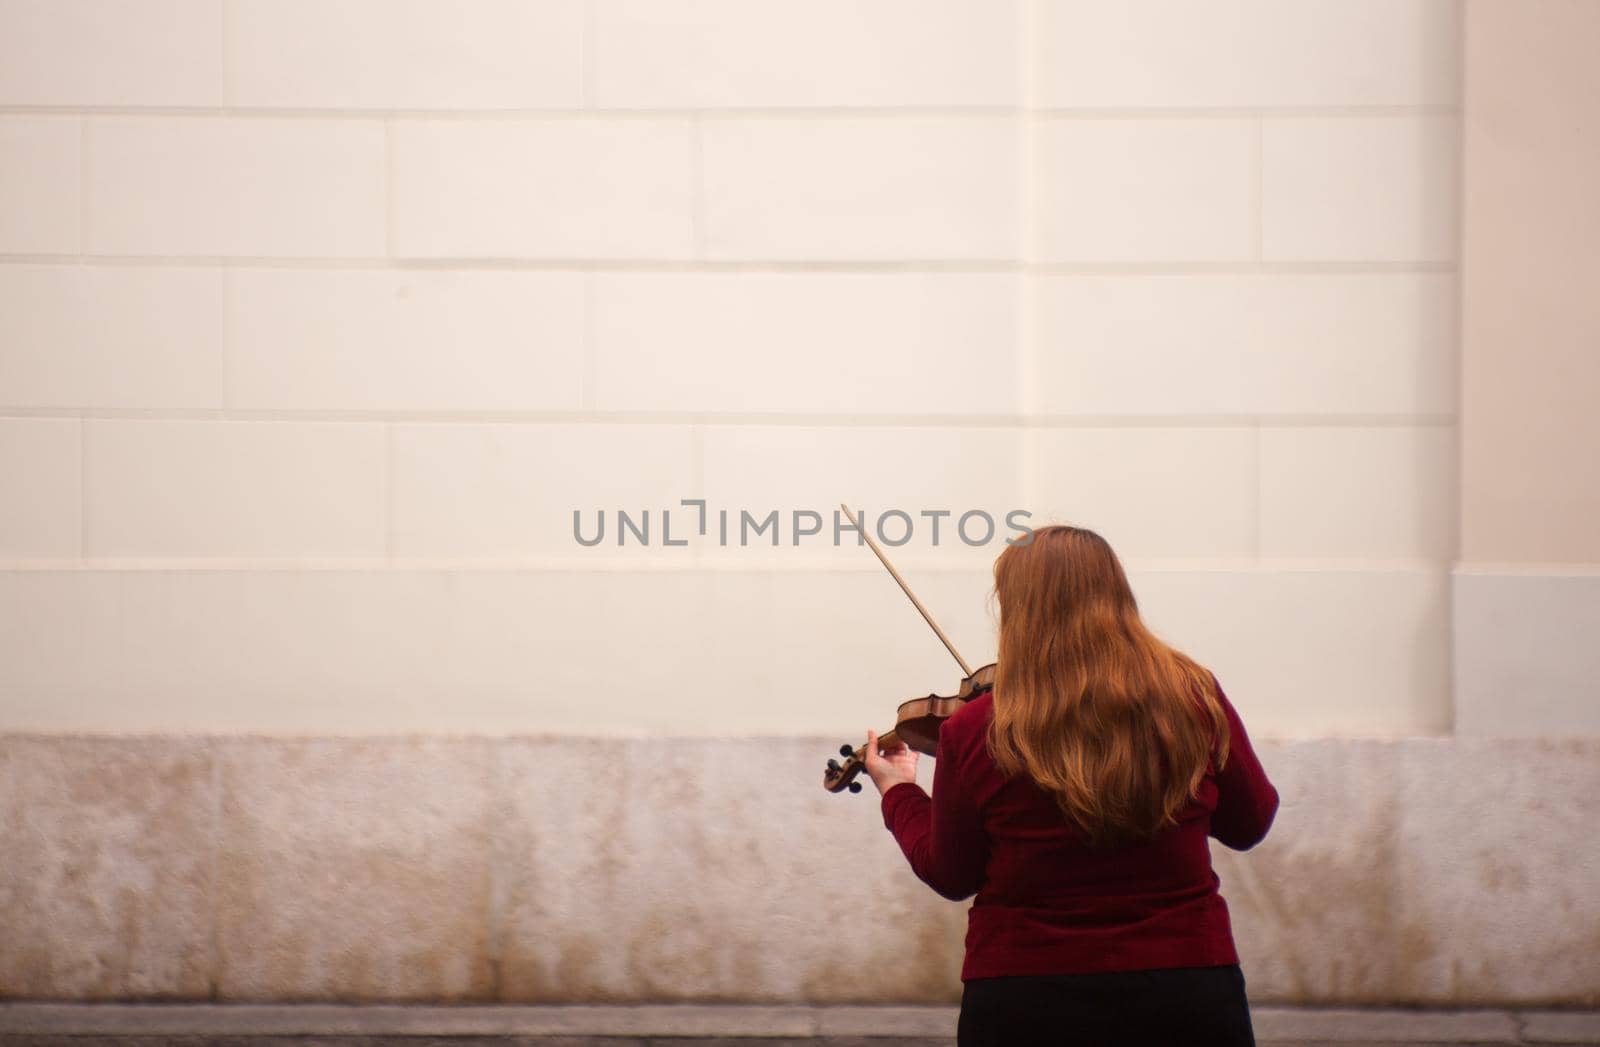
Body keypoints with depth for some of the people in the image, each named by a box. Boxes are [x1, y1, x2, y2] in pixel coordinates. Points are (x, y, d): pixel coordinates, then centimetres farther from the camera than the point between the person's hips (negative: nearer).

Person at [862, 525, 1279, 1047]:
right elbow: (1249, 824, 8)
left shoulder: (974, 732, -10)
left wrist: (899, 793, 20)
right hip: (1186, 993, 1)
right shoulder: (1195, 697, -6)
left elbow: (951, 877, 4)